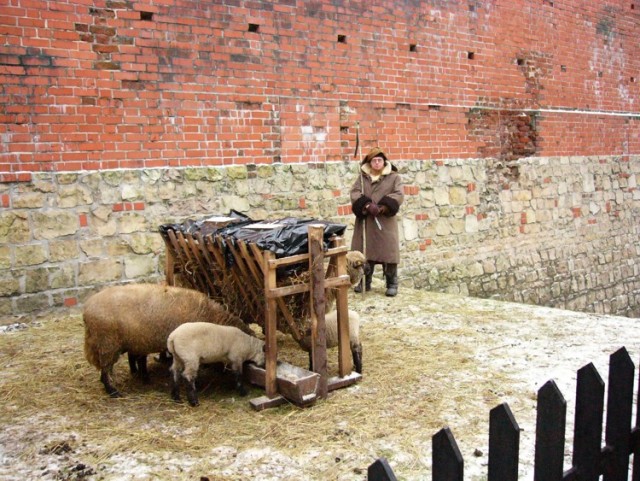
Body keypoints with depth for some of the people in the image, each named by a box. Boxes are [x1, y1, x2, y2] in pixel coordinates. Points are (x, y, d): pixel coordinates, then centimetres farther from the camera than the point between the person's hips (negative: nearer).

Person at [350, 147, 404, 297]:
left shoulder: (394, 177, 4)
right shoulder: (362, 177, 9)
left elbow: (398, 195, -8)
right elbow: (354, 193, -4)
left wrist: (382, 208, -19)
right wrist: (367, 205, -21)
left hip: (385, 222, -2)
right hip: (365, 222, 2)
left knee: (388, 252, -3)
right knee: (364, 251, 6)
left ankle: (392, 284, 6)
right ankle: (365, 282, 19)